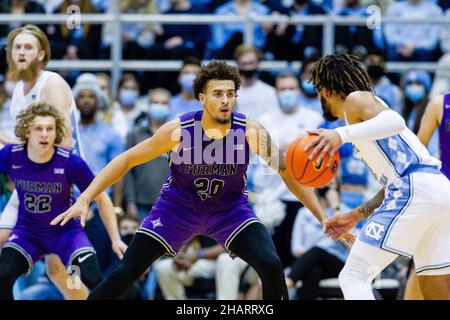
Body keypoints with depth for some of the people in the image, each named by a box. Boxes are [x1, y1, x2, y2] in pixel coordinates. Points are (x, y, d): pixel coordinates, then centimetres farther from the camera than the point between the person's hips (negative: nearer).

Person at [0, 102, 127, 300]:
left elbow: (101, 199, -8)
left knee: (94, 281, -20)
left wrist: (116, 239, -9)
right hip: (27, 231, 2)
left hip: (66, 232, -2)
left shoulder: (71, 163, -22)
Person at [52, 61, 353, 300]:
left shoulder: (251, 132, -22)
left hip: (231, 208, 1)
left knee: (271, 266, -22)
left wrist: (323, 217, -15)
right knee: (124, 274, -10)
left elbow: (289, 173, -12)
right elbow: (127, 160, -13)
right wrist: (85, 200, -19)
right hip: (177, 206, 0)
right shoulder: (178, 131, -23)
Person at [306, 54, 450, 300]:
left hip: (415, 191, -9)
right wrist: (355, 215, 35)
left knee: (353, 277, -8)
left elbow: (395, 121, -18)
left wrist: (342, 134, -29)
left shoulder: (356, 99, 6)